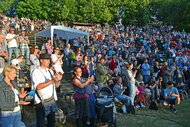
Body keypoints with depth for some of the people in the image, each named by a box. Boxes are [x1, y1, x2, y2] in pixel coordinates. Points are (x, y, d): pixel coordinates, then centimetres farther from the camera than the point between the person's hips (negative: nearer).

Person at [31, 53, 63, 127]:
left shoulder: (50, 71, 11)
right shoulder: (36, 72, -9)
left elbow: (56, 85, 11)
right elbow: (38, 87, -22)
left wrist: (58, 80, -10)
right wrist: (52, 80, -26)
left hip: (52, 100, 6)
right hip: (41, 102, -6)